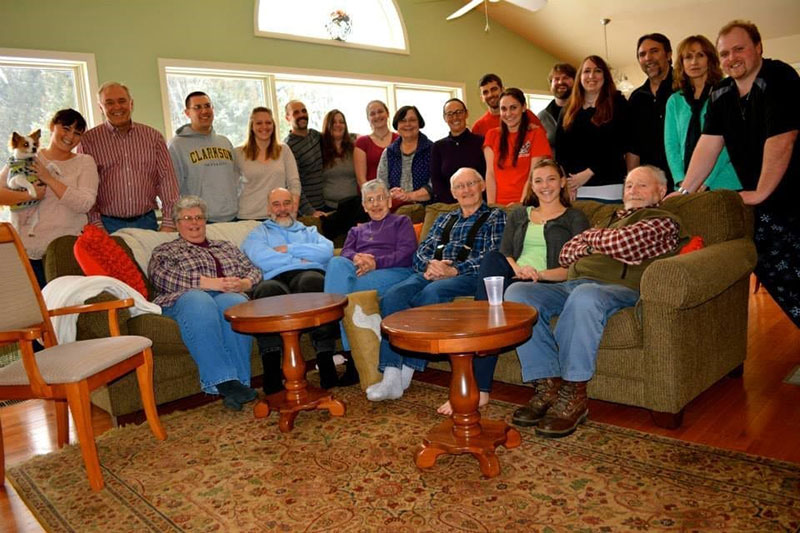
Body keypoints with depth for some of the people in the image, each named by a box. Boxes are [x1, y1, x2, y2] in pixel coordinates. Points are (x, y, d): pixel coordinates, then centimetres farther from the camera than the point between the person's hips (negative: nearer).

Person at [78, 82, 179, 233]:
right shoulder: (88, 141, 1)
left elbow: (166, 180, 3)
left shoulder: (153, 137, 6)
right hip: (107, 225, -1)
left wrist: (168, 223, -4)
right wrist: (96, 226, -10)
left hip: (147, 222, 2)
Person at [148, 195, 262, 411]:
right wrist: (212, 283, -11)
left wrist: (243, 284, -4)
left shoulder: (225, 247, 33)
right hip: (186, 297, -2)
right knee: (199, 303, -40)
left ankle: (239, 382, -41)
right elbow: (162, 277, 0)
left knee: (236, 303, -37)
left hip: (229, 295, 2)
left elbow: (253, 271, 22)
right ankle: (224, 382, -44)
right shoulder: (165, 250, 23)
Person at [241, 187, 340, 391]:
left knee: (312, 281, -39)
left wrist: (288, 249, 7)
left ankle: (325, 360, -43)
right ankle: (271, 372, -44)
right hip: (276, 279, -1)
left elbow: (327, 251, 12)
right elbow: (260, 258, 6)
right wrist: (301, 258, 7)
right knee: (267, 290, -40)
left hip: (309, 274, 1)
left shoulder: (309, 231, 37)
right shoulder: (258, 234, 32)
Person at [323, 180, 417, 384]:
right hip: (357, 272, 4)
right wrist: (356, 258, -11)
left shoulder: (402, 222, 25)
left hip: (393, 273, -4)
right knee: (336, 263, -33)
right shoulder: (357, 231, 37)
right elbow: (345, 252, 16)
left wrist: (376, 263, -13)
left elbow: (406, 252, 4)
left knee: (342, 285, -32)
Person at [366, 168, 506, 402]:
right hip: (431, 273, 5)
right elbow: (422, 250, 19)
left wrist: (455, 270, -15)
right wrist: (428, 265, -6)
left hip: (468, 275, -5)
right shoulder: (444, 219, 32)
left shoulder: (495, 217, 14)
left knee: (431, 293, -37)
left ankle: (405, 373, -30)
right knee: (393, 296, -26)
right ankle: (391, 376, -32)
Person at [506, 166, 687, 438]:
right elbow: (566, 254, 26)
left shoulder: (664, 222, 13)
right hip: (573, 284, 7)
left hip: (618, 288, -7)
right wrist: (592, 248, 6)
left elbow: (622, 244, -8)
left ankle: (573, 396, -29)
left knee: (585, 296, -42)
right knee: (517, 291, -19)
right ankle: (548, 386, -21)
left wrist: (592, 237, 12)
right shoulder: (612, 220, 35)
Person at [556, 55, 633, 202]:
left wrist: (589, 173, -13)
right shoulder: (569, 109, 16)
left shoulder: (617, 104, 5)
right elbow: (560, 148, 10)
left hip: (608, 187, -3)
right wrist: (566, 181, -5)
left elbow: (619, 146, -5)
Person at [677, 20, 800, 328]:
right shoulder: (720, 95, 8)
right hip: (758, 201, 7)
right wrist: (685, 191, -5)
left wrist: (761, 193, -18)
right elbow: (708, 145, 3)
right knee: (772, 272, 8)